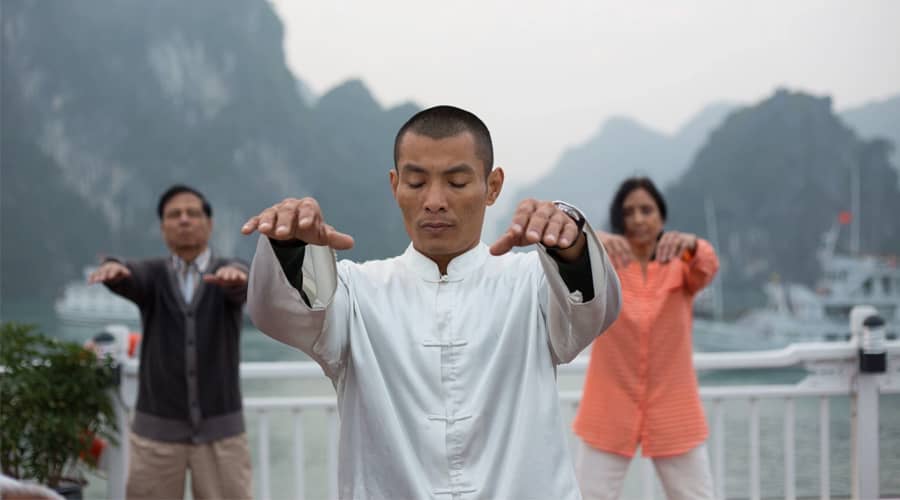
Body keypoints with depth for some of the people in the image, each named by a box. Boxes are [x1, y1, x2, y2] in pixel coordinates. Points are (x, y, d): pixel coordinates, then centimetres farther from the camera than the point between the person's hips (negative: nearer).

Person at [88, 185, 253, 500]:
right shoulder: (152, 275, 2)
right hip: (156, 428, 1)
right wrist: (115, 267, -46)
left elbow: (245, 283, -24)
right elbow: (130, 277, -21)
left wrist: (234, 275, -49)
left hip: (220, 430, -1)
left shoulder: (230, 273, 0)